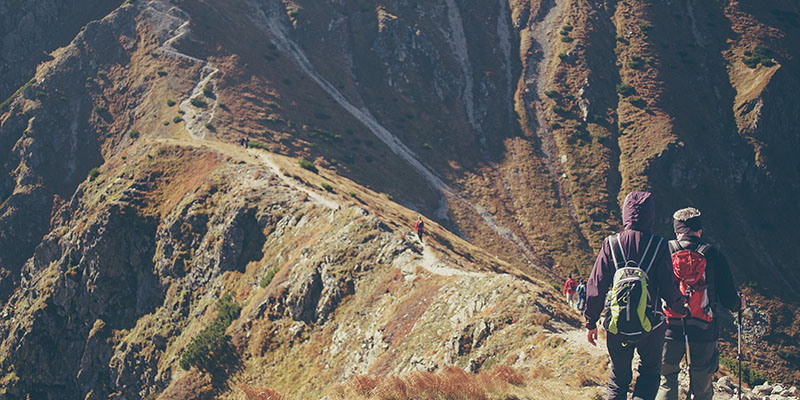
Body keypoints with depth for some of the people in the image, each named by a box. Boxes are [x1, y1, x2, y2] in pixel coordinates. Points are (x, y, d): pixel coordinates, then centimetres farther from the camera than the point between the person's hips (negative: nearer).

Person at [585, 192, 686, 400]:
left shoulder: (611, 244, -4)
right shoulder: (659, 246, -8)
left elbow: (595, 287, -3)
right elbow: (669, 289, -6)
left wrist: (591, 323, 6)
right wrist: (680, 307, 16)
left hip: (616, 326, 1)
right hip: (651, 325, -1)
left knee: (618, 377, 17)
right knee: (650, 372, 19)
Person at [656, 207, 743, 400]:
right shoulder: (714, 255, -2)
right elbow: (729, 299, 0)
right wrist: (738, 304, 23)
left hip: (670, 329, 0)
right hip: (703, 332, 0)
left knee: (667, 382, 13)